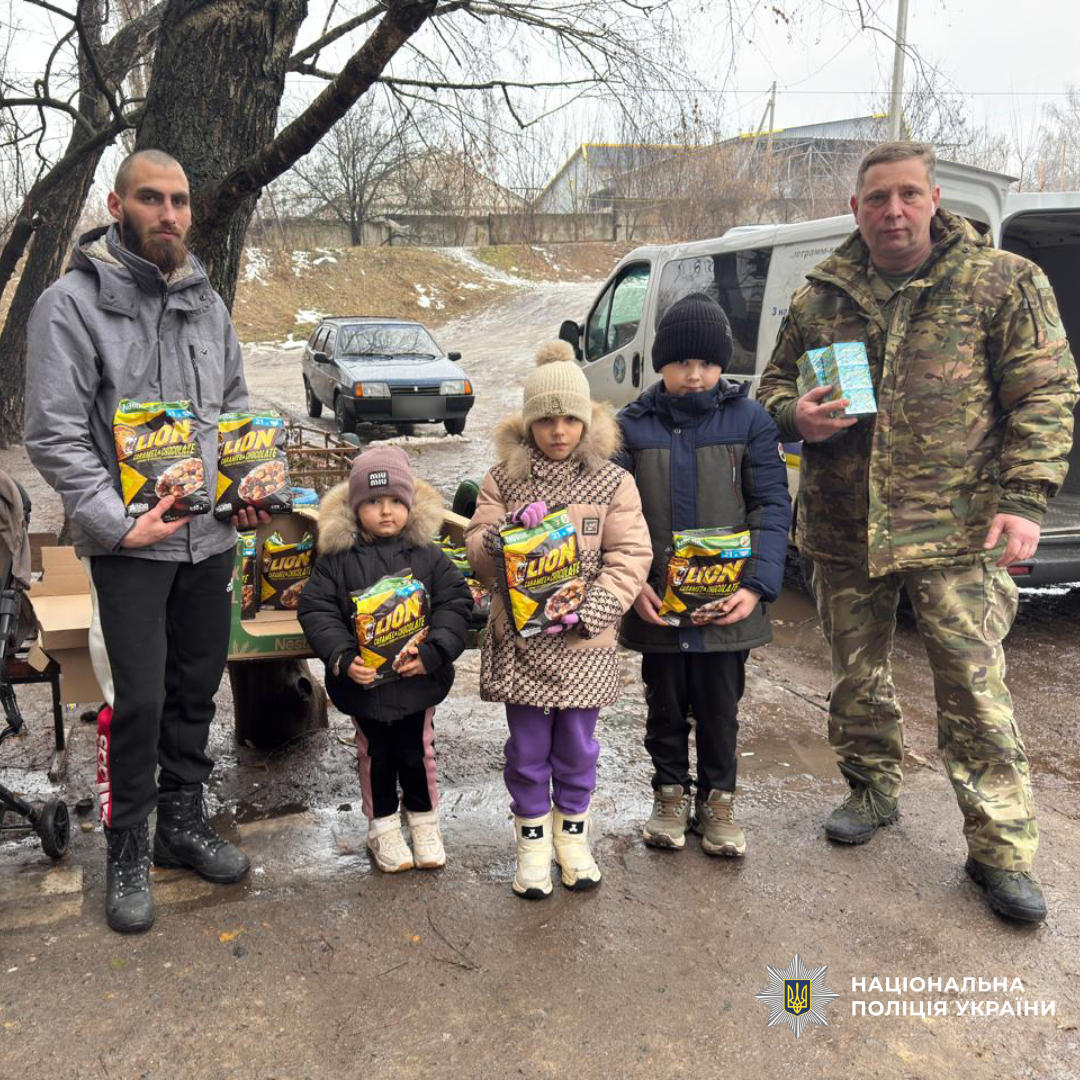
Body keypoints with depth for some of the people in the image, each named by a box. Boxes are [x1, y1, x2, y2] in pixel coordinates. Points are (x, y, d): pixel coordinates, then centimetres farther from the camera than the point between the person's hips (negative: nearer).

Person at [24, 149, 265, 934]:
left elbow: (238, 406, 20)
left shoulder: (207, 303, 11)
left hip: (212, 537, 6)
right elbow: (54, 434, -12)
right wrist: (117, 523, -18)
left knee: (198, 687, 13)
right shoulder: (73, 303, -7)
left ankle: (184, 822, 31)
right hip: (130, 544, -5)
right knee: (138, 699, -2)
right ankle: (128, 854, 17)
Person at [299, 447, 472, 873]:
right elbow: (316, 610, -7)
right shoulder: (336, 558, -5)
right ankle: (383, 826, 32)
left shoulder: (428, 557, -3)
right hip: (363, 680, 0)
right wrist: (342, 658, -20)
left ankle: (424, 819, 34)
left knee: (417, 751, 14)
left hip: (418, 679, 0)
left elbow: (456, 605, -5)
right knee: (375, 754, 14)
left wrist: (431, 652, -18)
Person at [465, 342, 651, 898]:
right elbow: (478, 552, 0)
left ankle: (573, 832, 35)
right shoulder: (503, 479, 1)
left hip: (584, 643, 0)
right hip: (519, 638, 0)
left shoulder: (612, 482, -1)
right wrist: (505, 534, -22)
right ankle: (533, 841, 29)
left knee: (577, 744, 13)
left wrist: (588, 609, -16)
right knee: (527, 746, 10)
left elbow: (630, 556, -5)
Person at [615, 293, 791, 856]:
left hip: (726, 603, 0)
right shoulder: (632, 424, -1)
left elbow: (771, 505, -4)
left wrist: (757, 584, -15)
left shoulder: (749, 419, -3)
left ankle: (717, 799, 32)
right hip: (657, 601, 1)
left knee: (720, 707, 13)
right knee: (665, 705, 16)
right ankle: (670, 793, 35)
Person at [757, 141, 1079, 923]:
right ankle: (872, 790, 39)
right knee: (856, 675, 16)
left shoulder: (1003, 283, -2)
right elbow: (774, 387, 16)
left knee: (975, 690, -1)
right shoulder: (821, 296, 7)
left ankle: (1002, 849, 14)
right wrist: (797, 416, -8)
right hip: (842, 529, 4)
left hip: (955, 532, -3)